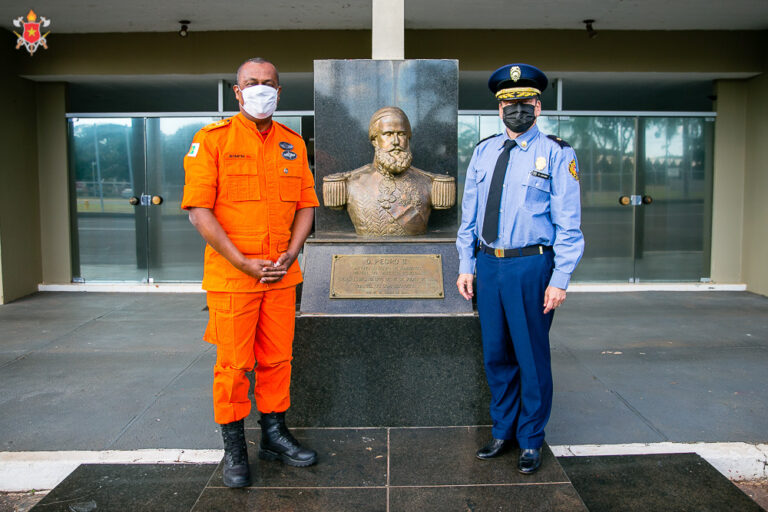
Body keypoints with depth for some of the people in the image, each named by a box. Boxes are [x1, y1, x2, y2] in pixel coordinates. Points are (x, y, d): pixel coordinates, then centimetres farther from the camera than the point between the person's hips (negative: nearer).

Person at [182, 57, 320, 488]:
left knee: (277, 358, 13)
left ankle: (274, 434, 29)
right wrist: (243, 262, -15)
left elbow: (306, 205, 11)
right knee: (233, 363, 3)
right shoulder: (213, 140, -4)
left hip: (282, 274, 4)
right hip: (232, 275, -4)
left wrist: (289, 255, -4)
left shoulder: (293, 144, 10)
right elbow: (199, 210, -10)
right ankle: (234, 447, 19)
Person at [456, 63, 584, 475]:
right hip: (488, 263, 4)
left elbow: (568, 224, -6)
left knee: (531, 356, 5)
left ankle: (531, 441, 24)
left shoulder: (556, 155, -3)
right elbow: (469, 214, 13)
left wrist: (560, 280, -12)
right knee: (495, 355, 14)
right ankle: (502, 432, 32)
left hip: (530, 265, -4)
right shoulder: (483, 152, 10)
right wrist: (465, 266, 8)